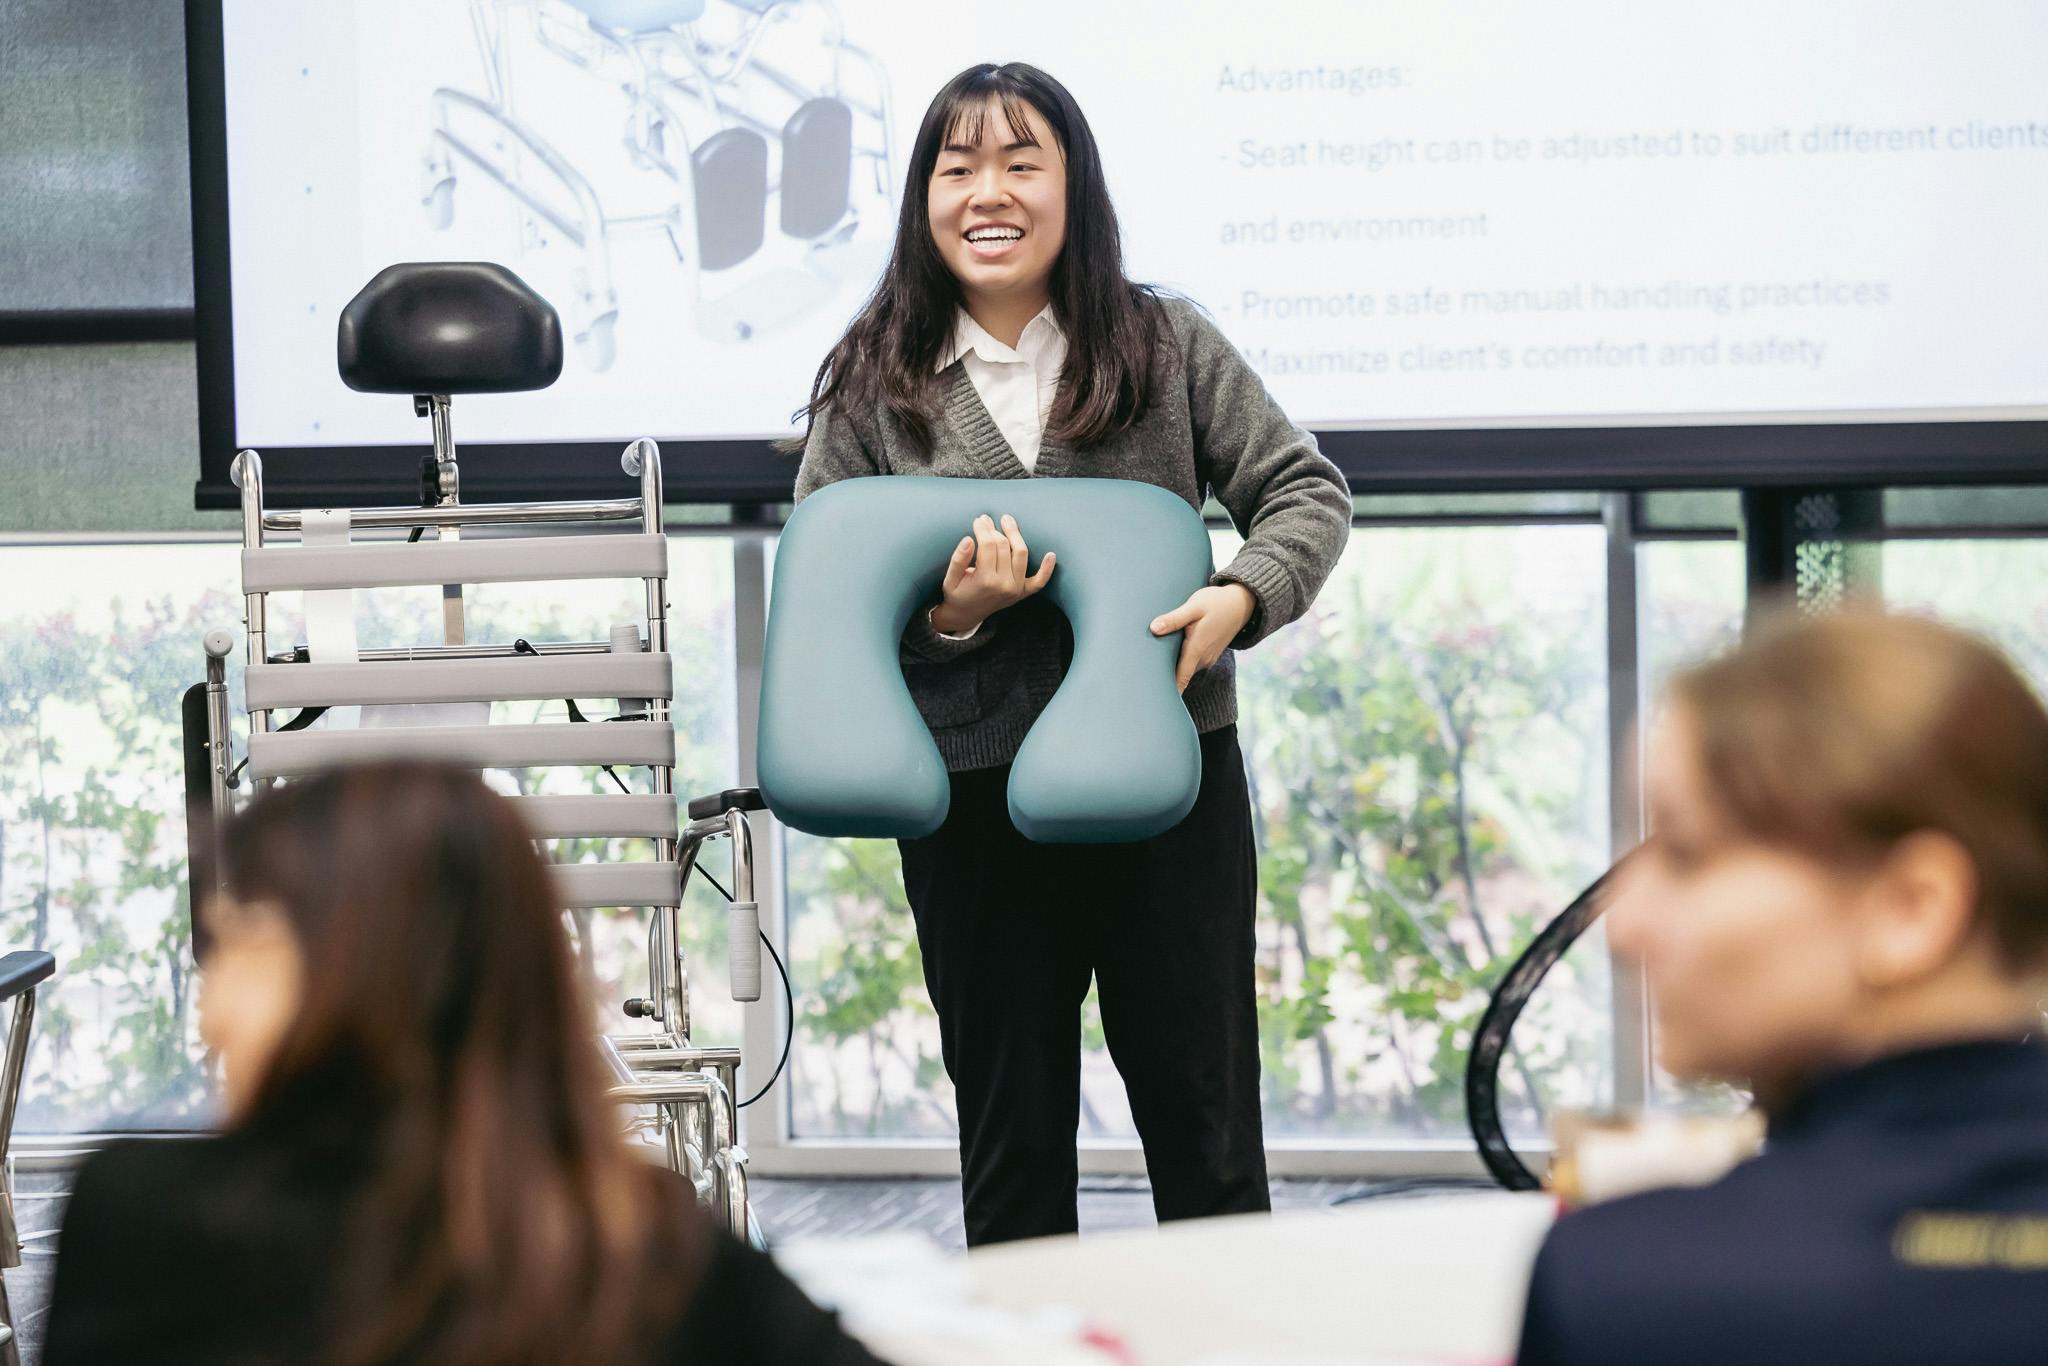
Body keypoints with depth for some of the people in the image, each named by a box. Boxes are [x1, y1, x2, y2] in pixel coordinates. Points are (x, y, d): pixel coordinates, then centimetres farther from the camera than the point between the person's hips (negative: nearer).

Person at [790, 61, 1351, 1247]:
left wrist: (1241, 598, -14)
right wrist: (945, 618, -15)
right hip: (976, 801, 1)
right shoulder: (872, 385, 3)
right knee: (1012, 1133, 10)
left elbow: (1307, 491, 6)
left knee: (1203, 1112, 7)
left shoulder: (1166, 346, 2)